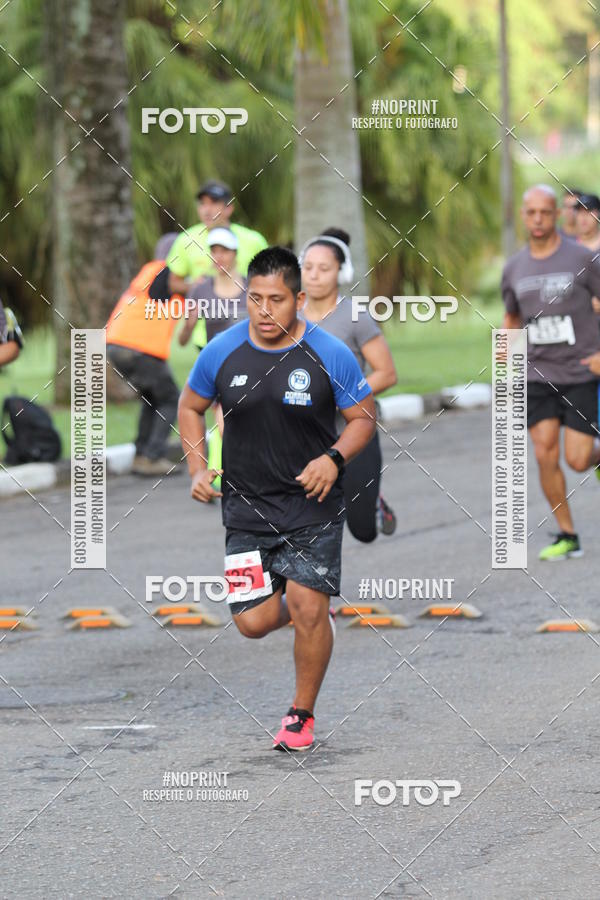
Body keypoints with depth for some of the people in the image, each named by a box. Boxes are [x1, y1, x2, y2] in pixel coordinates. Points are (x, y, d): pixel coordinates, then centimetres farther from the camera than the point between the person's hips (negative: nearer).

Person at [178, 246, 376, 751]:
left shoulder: (330, 355, -10)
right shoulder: (222, 353, -4)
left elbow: (364, 416, 1)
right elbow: (191, 407, 13)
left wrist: (334, 458, -16)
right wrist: (198, 468, 0)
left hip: (313, 504, -2)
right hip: (247, 503, 2)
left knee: (309, 610, -10)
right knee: (254, 623, -4)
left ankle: (302, 714, 11)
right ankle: (286, 608, 34)